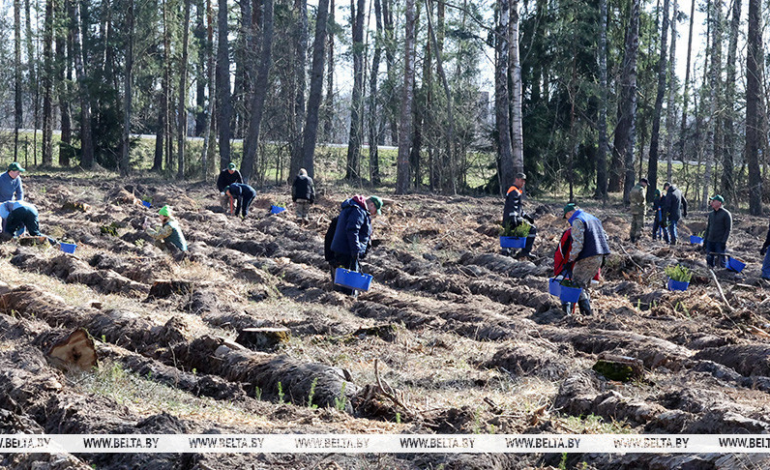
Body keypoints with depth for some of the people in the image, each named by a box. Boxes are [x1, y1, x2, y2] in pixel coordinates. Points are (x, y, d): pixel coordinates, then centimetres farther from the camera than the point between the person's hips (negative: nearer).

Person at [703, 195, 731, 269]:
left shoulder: (726, 214, -7)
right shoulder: (711, 214, 13)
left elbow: (728, 229, -10)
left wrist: (724, 241, -17)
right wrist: (705, 240, 13)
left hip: (720, 242, -6)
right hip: (710, 241, 6)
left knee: (722, 264, -8)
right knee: (709, 262, 4)